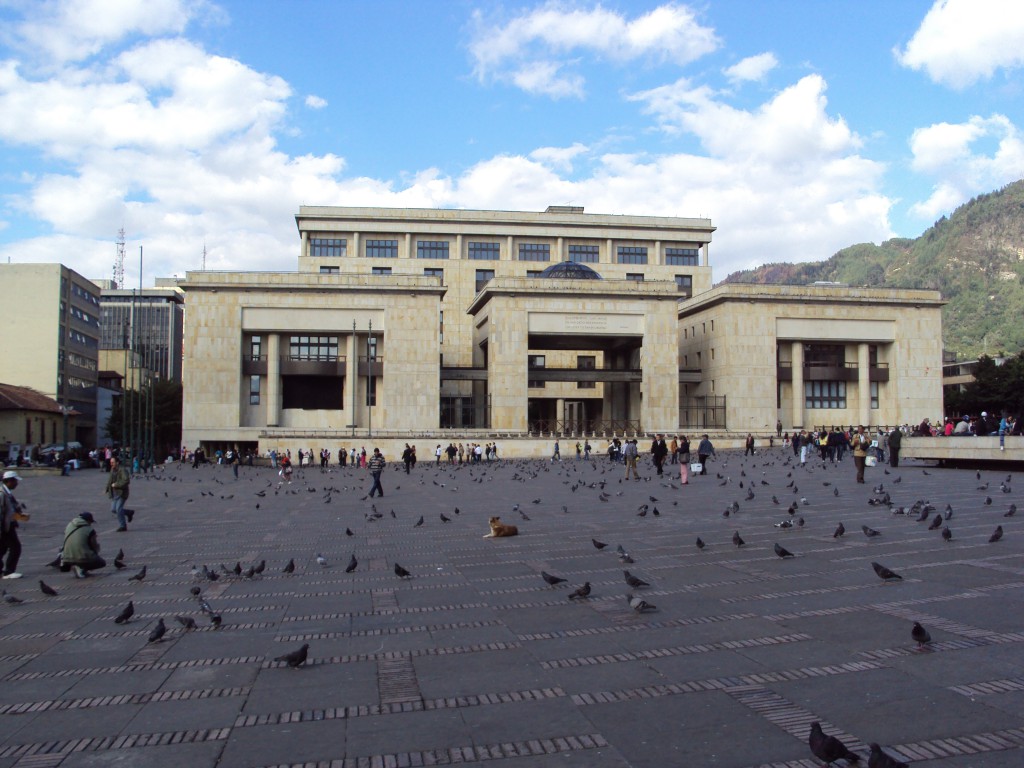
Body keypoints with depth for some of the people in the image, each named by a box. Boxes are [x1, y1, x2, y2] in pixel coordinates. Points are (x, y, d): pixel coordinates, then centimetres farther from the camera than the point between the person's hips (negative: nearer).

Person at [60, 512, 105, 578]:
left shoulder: (69, 525, 10)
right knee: (102, 563, 16)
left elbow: (67, 542, 22)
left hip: (67, 560, 6)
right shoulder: (90, 530, -5)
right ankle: (81, 568, -7)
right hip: (83, 559, -6)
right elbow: (95, 547, 5)